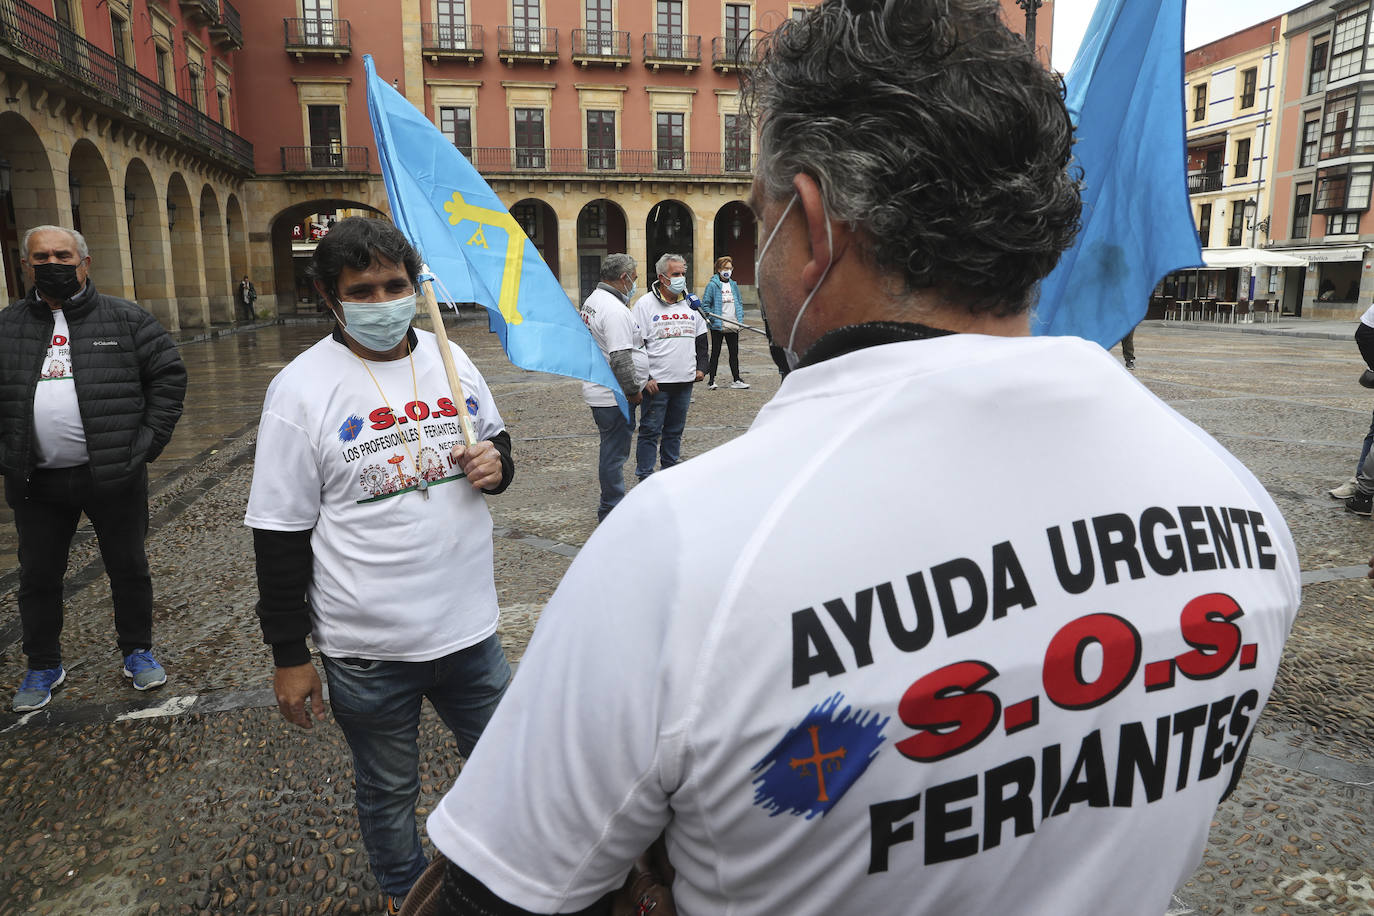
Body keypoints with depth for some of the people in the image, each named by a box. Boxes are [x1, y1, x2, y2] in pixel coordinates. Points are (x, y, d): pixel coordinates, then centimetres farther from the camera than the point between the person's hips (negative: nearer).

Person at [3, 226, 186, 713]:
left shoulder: (127, 319, -1)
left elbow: (168, 375, 1)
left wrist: (147, 441, -6)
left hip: (114, 476, -2)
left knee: (129, 567, 10)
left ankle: (137, 651, 29)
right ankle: (43, 666, 31)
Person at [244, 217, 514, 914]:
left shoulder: (450, 358, 0)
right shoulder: (300, 389, -12)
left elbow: (493, 439, 16)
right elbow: (280, 533, -9)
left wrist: (496, 463, -9)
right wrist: (288, 656, -6)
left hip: (470, 625, 4)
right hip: (367, 649, -3)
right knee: (388, 789, 19)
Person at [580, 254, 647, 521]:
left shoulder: (593, 300, 15)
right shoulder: (615, 310, -20)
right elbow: (620, 358, -26)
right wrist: (634, 390, -15)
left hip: (598, 391, 11)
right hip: (614, 396, -11)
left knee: (612, 449, 19)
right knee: (614, 452, -1)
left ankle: (611, 508, 30)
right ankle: (612, 512, 9)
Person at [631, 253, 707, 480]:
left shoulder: (691, 303, 11)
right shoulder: (645, 304, -5)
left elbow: (701, 339, 20)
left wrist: (701, 367, 9)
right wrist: (644, 378, -13)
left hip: (685, 381, 5)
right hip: (656, 383, -5)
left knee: (675, 429, 15)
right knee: (650, 430, -1)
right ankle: (645, 477, 8)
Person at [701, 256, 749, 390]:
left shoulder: (734, 285, 10)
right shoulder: (712, 285, -7)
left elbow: (739, 304, 16)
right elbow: (705, 305, -8)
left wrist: (740, 320, 3)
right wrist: (713, 319, -17)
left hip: (733, 327, 5)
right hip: (718, 326, -5)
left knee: (734, 353, 9)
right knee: (715, 352, 4)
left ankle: (736, 380, 16)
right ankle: (711, 380, 12)